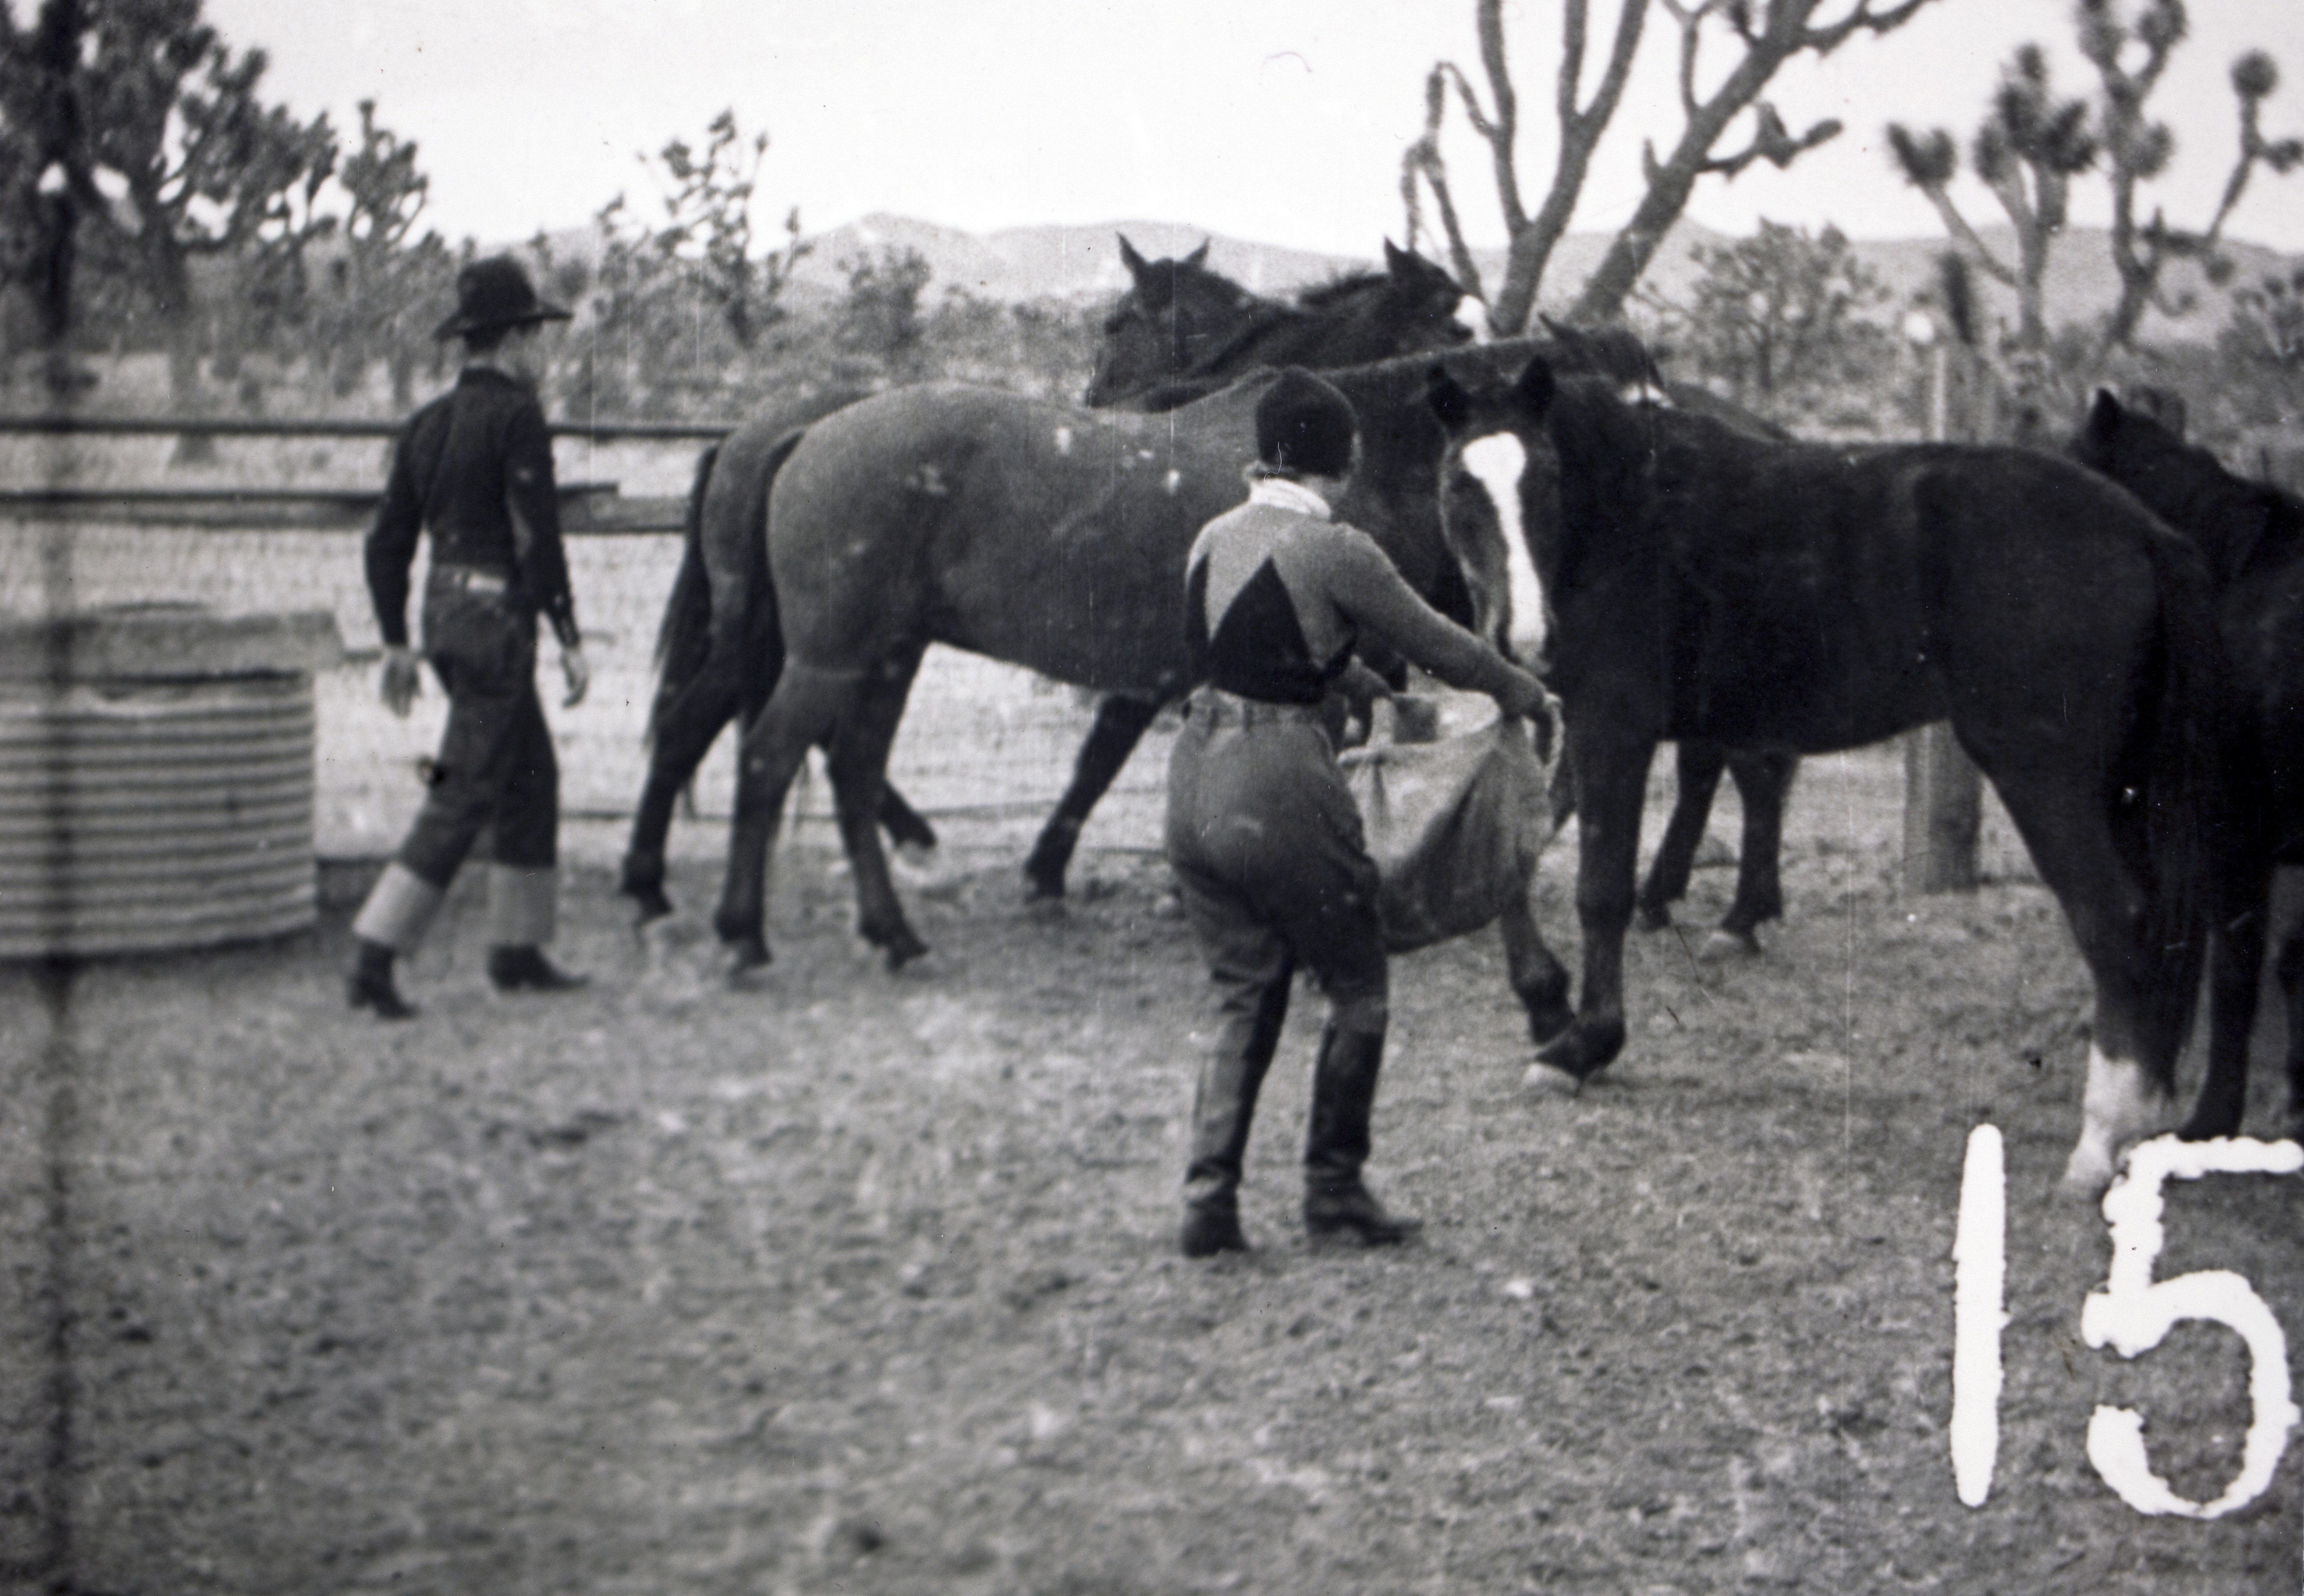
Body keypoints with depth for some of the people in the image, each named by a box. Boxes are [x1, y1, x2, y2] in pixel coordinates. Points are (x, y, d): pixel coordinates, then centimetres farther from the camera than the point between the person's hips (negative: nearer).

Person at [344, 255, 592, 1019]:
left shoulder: (429, 423, 11)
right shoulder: (516, 417, -13)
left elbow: (388, 541, 12)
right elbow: (537, 539, -18)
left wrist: (397, 643, 19)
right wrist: (570, 639, -13)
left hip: (443, 613, 9)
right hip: (497, 620, -9)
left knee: (530, 775, 19)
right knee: (465, 794, -6)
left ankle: (519, 948, 24)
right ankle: (374, 957, -10)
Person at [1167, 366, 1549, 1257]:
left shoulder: (1214, 539, 9)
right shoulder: (1334, 550, -12)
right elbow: (1432, 641, -1)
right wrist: (1517, 689, 17)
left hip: (1197, 775, 7)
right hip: (1281, 783, -7)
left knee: (1243, 998, 15)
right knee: (1356, 992, 11)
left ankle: (1209, 1200, 7)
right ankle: (1334, 1194, 16)